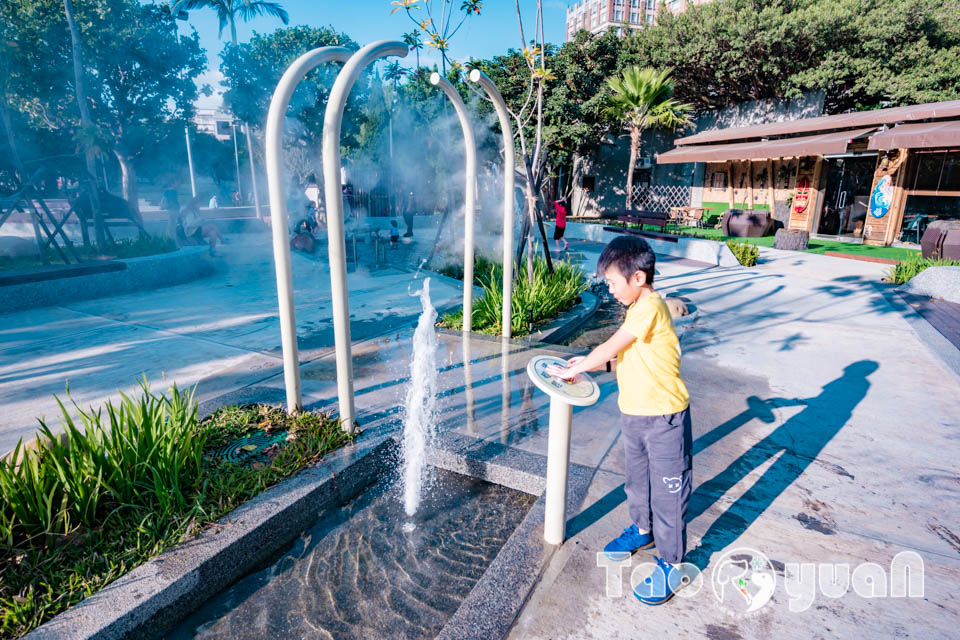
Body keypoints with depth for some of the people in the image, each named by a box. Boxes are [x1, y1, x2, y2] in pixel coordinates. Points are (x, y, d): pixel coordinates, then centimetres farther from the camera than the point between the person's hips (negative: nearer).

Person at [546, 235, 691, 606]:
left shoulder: (650, 307, -21)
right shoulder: (638, 308, 9)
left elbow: (611, 347, -20)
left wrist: (575, 369, -8)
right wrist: (592, 364, 3)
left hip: (663, 416, -9)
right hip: (633, 413, 9)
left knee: (668, 489, 5)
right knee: (638, 478, 25)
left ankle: (671, 565, 21)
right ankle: (643, 530, 47)